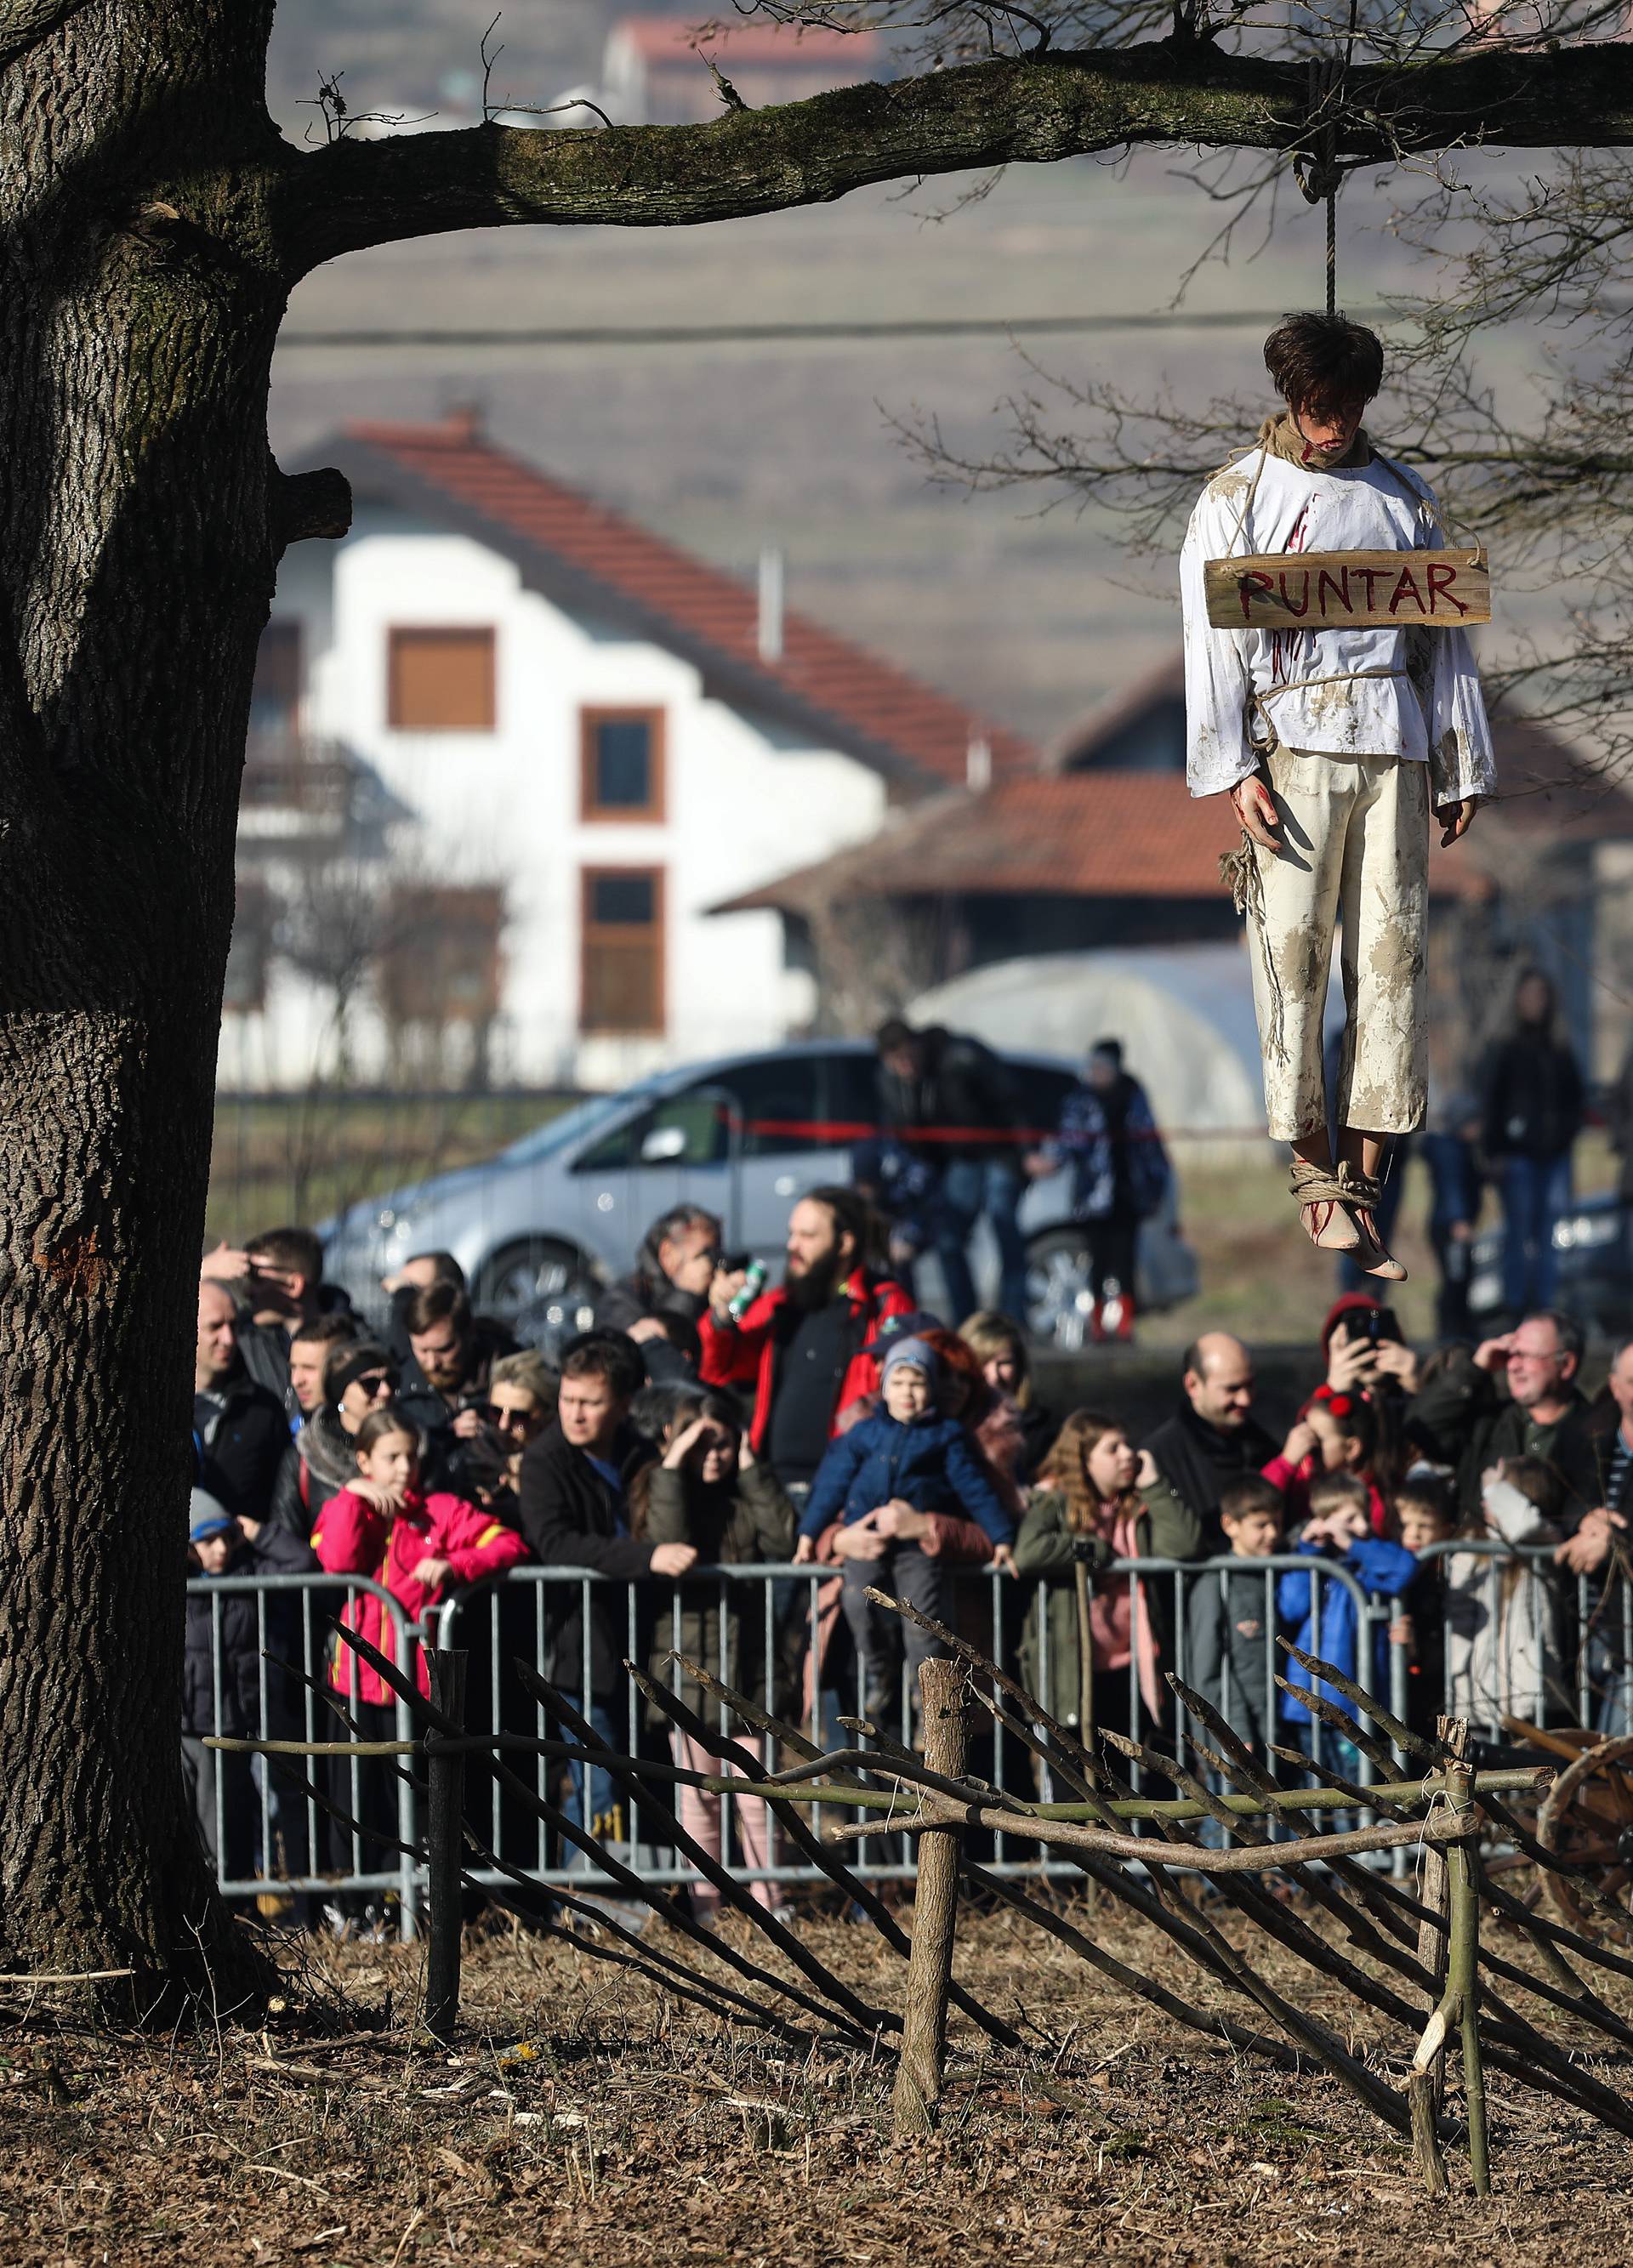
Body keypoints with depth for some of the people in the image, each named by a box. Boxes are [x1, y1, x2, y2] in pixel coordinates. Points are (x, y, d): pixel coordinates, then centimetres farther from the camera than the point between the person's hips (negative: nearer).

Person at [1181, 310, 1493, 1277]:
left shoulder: (1405, 498, 15)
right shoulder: (1239, 498, 7)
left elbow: (1444, 635, 16)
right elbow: (1213, 641, 1)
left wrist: (1461, 772, 11)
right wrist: (1234, 769, -9)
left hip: (1395, 747, 3)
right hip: (1293, 746, -3)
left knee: (1393, 952, -3)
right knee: (1294, 953, -8)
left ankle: (1362, 1185, -2)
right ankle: (1316, 1174, -3)